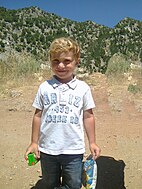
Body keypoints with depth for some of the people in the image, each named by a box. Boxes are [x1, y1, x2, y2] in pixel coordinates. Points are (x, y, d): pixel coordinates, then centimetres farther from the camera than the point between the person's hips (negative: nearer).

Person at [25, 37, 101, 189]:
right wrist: (34, 142, 5)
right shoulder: (45, 87, -2)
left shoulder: (83, 88, -4)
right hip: (47, 149, 2)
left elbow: (88, 116, 3)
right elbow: (38, 115, 3)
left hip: (74, 150, -1)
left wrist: (92, 142, 4)